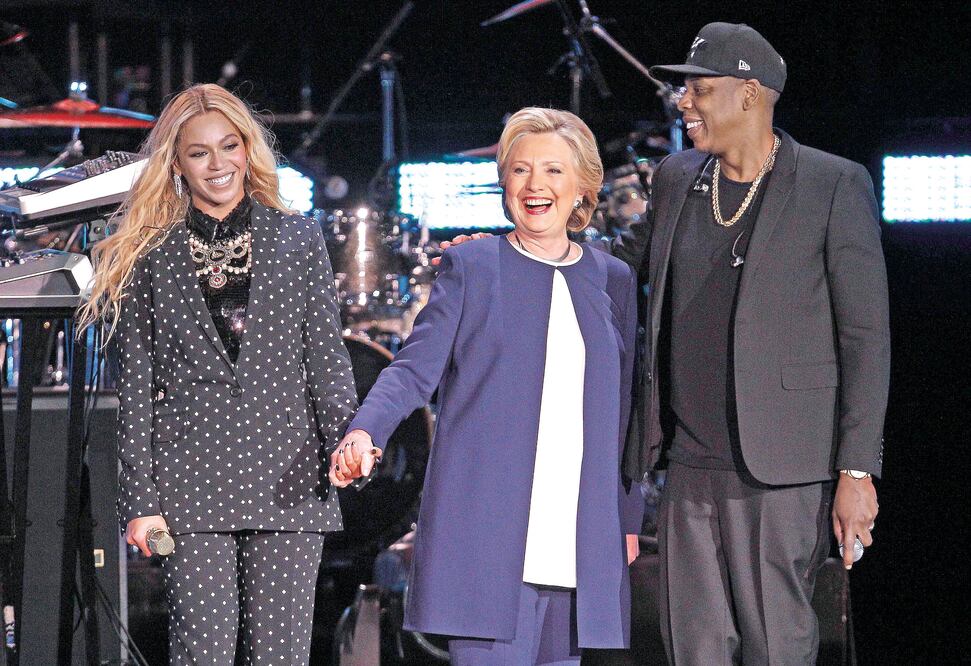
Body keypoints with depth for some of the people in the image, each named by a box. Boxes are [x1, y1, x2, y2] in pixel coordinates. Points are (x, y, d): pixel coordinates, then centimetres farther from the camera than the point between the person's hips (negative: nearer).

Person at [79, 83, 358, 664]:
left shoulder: (299, 239, 11)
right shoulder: (150, 255, 9)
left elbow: (327, 355, 8)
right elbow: (136, 382, 7)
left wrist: (349, 442, -10)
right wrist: (141, 498, 0)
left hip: (287, 476, 1)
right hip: (192, 481, -1)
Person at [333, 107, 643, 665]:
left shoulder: (614, 280, 15)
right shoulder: (471, 268, 5)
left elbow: (623, 411, 18)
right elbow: (415, 369, -2)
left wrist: (629, 520, 16)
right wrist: (365, 432, -21)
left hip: (581, 541, 3)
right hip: (488, 530, -3)